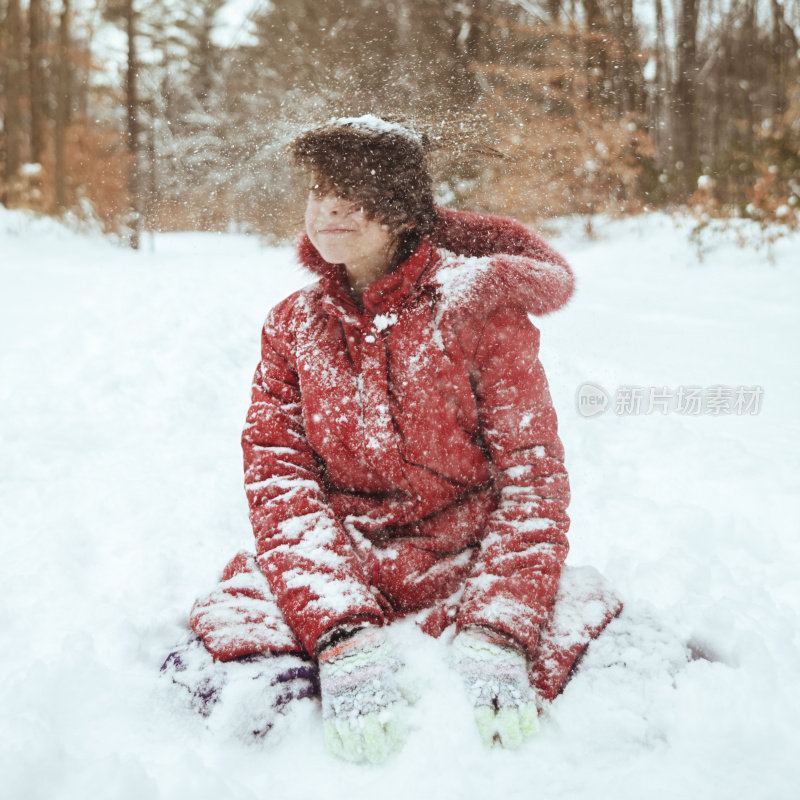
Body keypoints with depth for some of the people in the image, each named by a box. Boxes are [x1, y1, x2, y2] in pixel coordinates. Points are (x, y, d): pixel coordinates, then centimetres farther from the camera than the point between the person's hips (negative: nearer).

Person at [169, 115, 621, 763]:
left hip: (467, 574, -1)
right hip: (334, 582, 2)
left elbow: (532, 474, -8)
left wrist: (495, 634, -25)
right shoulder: (291, 326, 8)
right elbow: (278, 480, -4)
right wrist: (344, 635, -23)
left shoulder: (476, 306, -2)